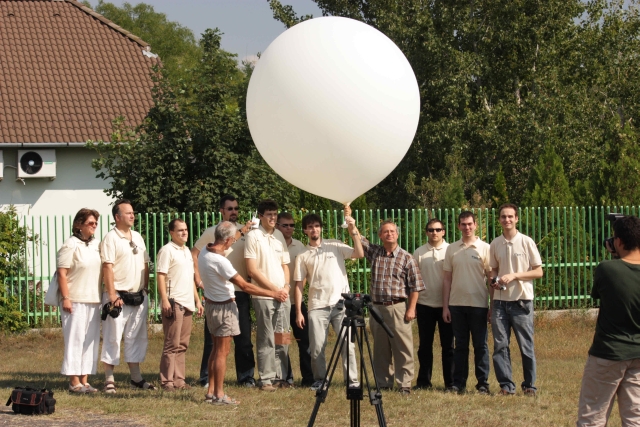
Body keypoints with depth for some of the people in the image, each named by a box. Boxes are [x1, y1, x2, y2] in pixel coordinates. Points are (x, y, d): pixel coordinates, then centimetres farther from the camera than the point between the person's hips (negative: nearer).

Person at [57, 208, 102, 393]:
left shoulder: (96, 245, 13)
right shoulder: (70, 245, -8)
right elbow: (62, 274, -11)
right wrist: (66, 298, -17)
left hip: (94, 301, 7)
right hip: (75, 301, -7)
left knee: (91, 340, 7)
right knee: (75, 340, -5)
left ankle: (84, 381, 12)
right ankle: (74, 382, -2)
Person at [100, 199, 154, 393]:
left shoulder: (137, 237, 14)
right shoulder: (111, 238, -8)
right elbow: (107, 267, -14)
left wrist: (145, 288, 10)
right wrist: (112, 295, -19)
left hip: (138, 296, 7)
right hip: (119, 296, -7)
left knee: (136, 337, 11)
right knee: (112, 338, -4)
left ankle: (136, 377, 18)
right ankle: (109, 379, 0)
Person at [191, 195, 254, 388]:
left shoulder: (245, 231, 8)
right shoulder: (212, 232, 2)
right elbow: (193, 254, 5)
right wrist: (199, 279, -1)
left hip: (240, 292, 2)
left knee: (243, 337, 4)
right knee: (213, 337, 2)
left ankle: (246, 376, 10)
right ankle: (207, 377, 7)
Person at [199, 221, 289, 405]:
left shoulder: (204, 253, 0)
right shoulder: (219, 261, -26)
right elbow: (245, 286, -23)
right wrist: (274, 293, -17)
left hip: (211, 305, 9)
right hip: (223, 307, -9)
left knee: (216, 349, 16)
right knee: (222, 352, -3)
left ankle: (211, 391, 20)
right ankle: (219, 395, 1)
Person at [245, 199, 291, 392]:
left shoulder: (279, 236, 13)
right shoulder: (253, 237, -5)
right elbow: (252, 269, -10)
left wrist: (286, 286, 1)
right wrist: (273, 289, -12)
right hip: (263, 296, -6)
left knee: (282, 338, 6)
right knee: (266, 339, -4)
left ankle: (281, 377, 13)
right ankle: (266, 379, -1)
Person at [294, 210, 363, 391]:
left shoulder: (335, 246, 8)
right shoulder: (303, 256, 9)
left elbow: (359, 254, -5)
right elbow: (299, 285, 7)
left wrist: (353, 230, -13)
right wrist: (298, 311, 1)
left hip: (341, 304, -1)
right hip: (317, 307, 1)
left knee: (347, 344, -6)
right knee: (317, 347, 0)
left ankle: (352, 380, 0)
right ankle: (319, 380, 15)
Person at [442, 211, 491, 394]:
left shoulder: (484, 248, 0)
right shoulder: (452, 249, 9)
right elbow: (447, 279, 10)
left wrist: (493, 306, -5)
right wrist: (445, 306, 5)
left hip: (478, 304, -3)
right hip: (457, 304, 3)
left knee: (480, 345, 2)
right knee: (460, 345, 7)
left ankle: (483, 383, 6)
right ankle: (458, 383, 11)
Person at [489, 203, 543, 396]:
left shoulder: (526, 242, -4)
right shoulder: (495, 244, 8)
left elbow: (538, 272, -3)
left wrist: (514, 275, -13)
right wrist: (494, 281, 1)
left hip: (522, 300, -3)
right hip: (500, 301, 3)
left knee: (526, 346, 0)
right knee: (500, 345, 0)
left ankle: (530, 385, 10)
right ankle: (506, 385, 7)